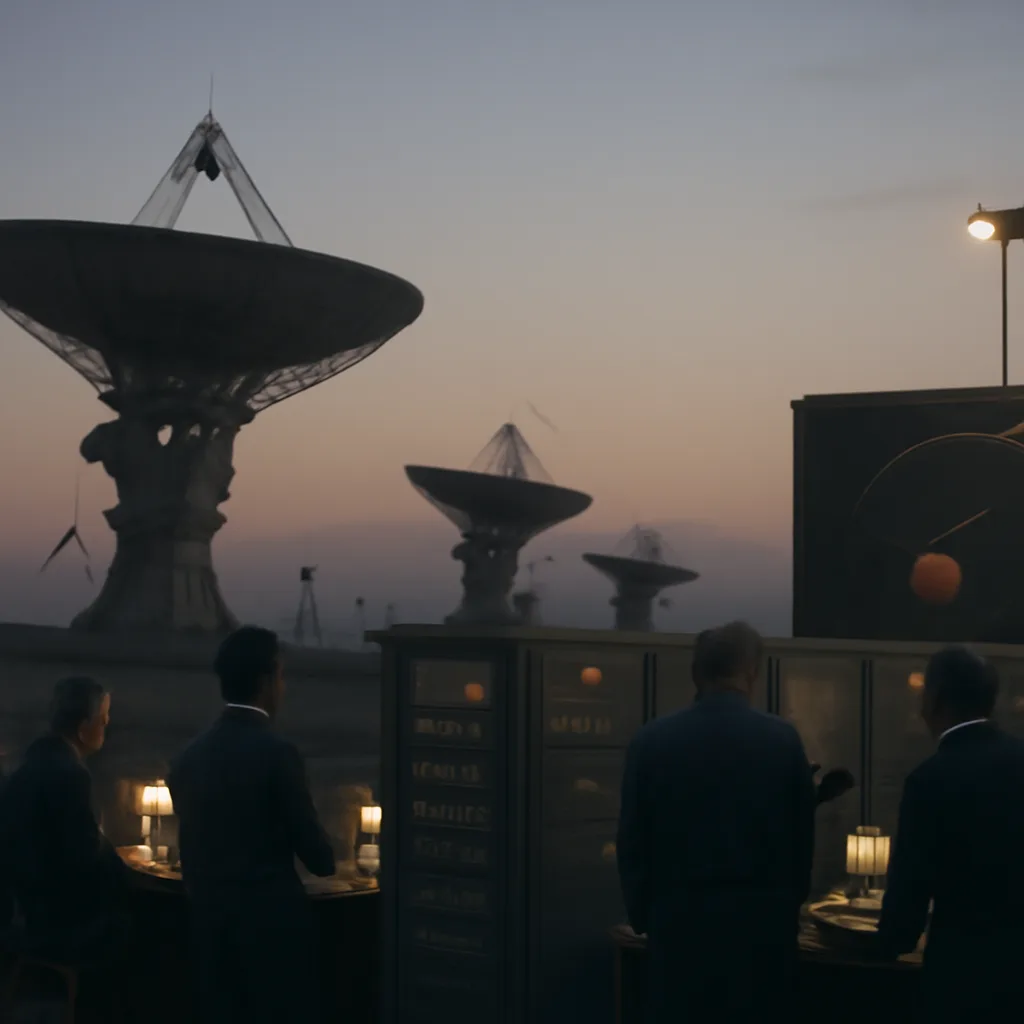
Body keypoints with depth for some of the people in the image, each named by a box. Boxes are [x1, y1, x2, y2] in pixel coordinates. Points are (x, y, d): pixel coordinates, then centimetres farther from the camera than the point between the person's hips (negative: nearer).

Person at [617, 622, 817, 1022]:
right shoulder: (783, 740, -5)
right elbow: (801, 839, 2)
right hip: (761, 925, 0)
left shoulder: (652, 739, -4)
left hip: (679, 923, 0)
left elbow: (632, 840, 0)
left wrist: (641, 915, 12)